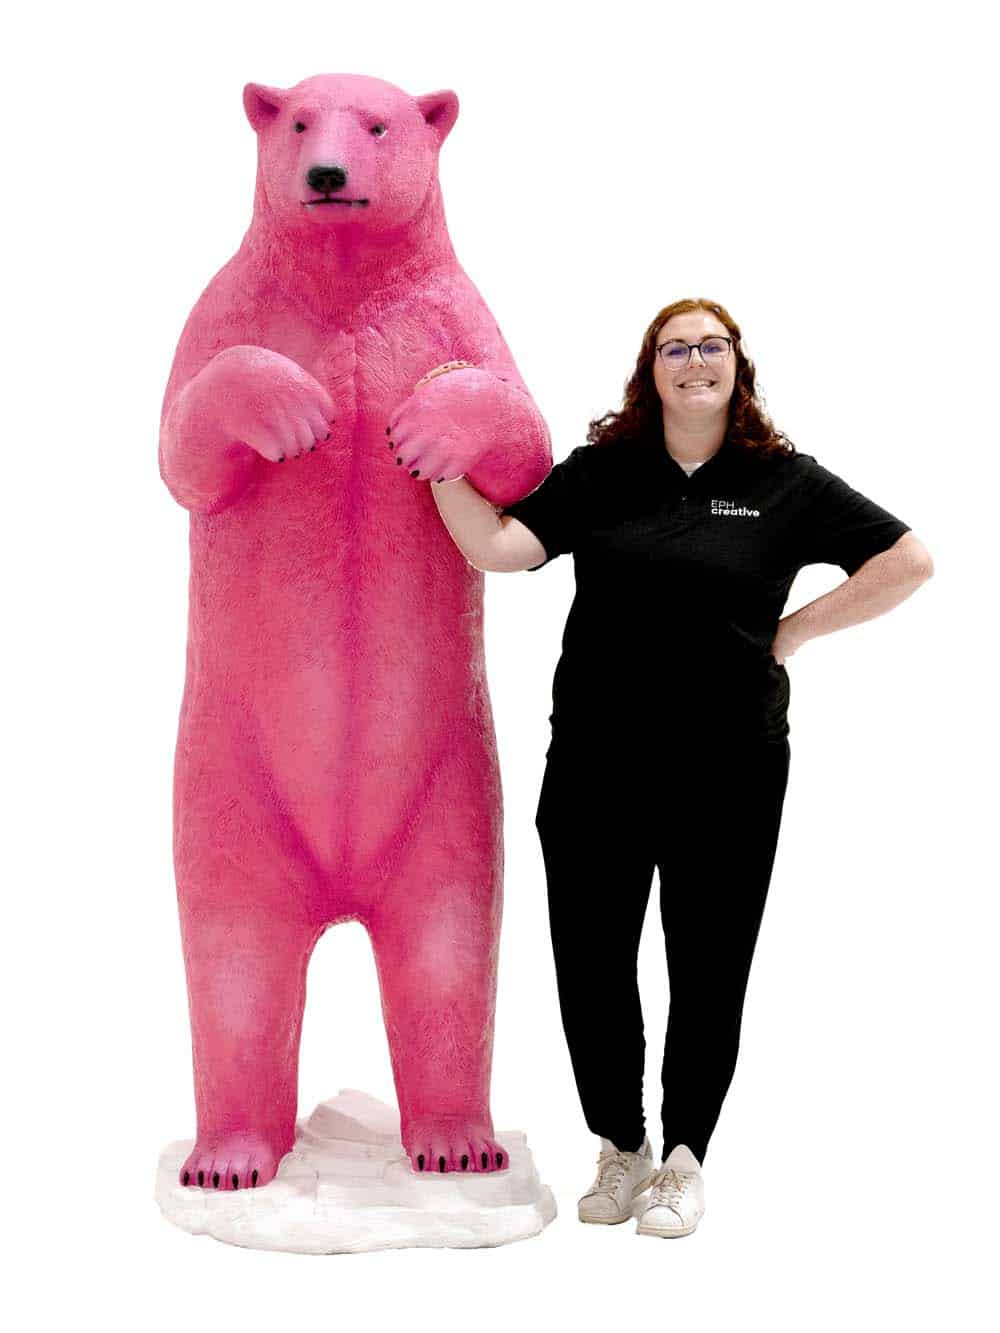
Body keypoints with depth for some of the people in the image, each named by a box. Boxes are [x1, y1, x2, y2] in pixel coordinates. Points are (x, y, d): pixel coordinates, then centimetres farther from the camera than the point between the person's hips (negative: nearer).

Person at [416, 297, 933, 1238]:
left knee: (708, 973, 9)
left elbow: (908, 561, 1)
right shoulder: (600, 472, 3)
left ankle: (684, 1161, 28)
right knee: (591, 966, 9)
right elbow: (495, 546, -7)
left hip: (729, 770, -1)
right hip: (596, 763, 1)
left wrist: (791, 632, -2)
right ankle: (621, 1150, 30)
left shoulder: (786, 483, 0)